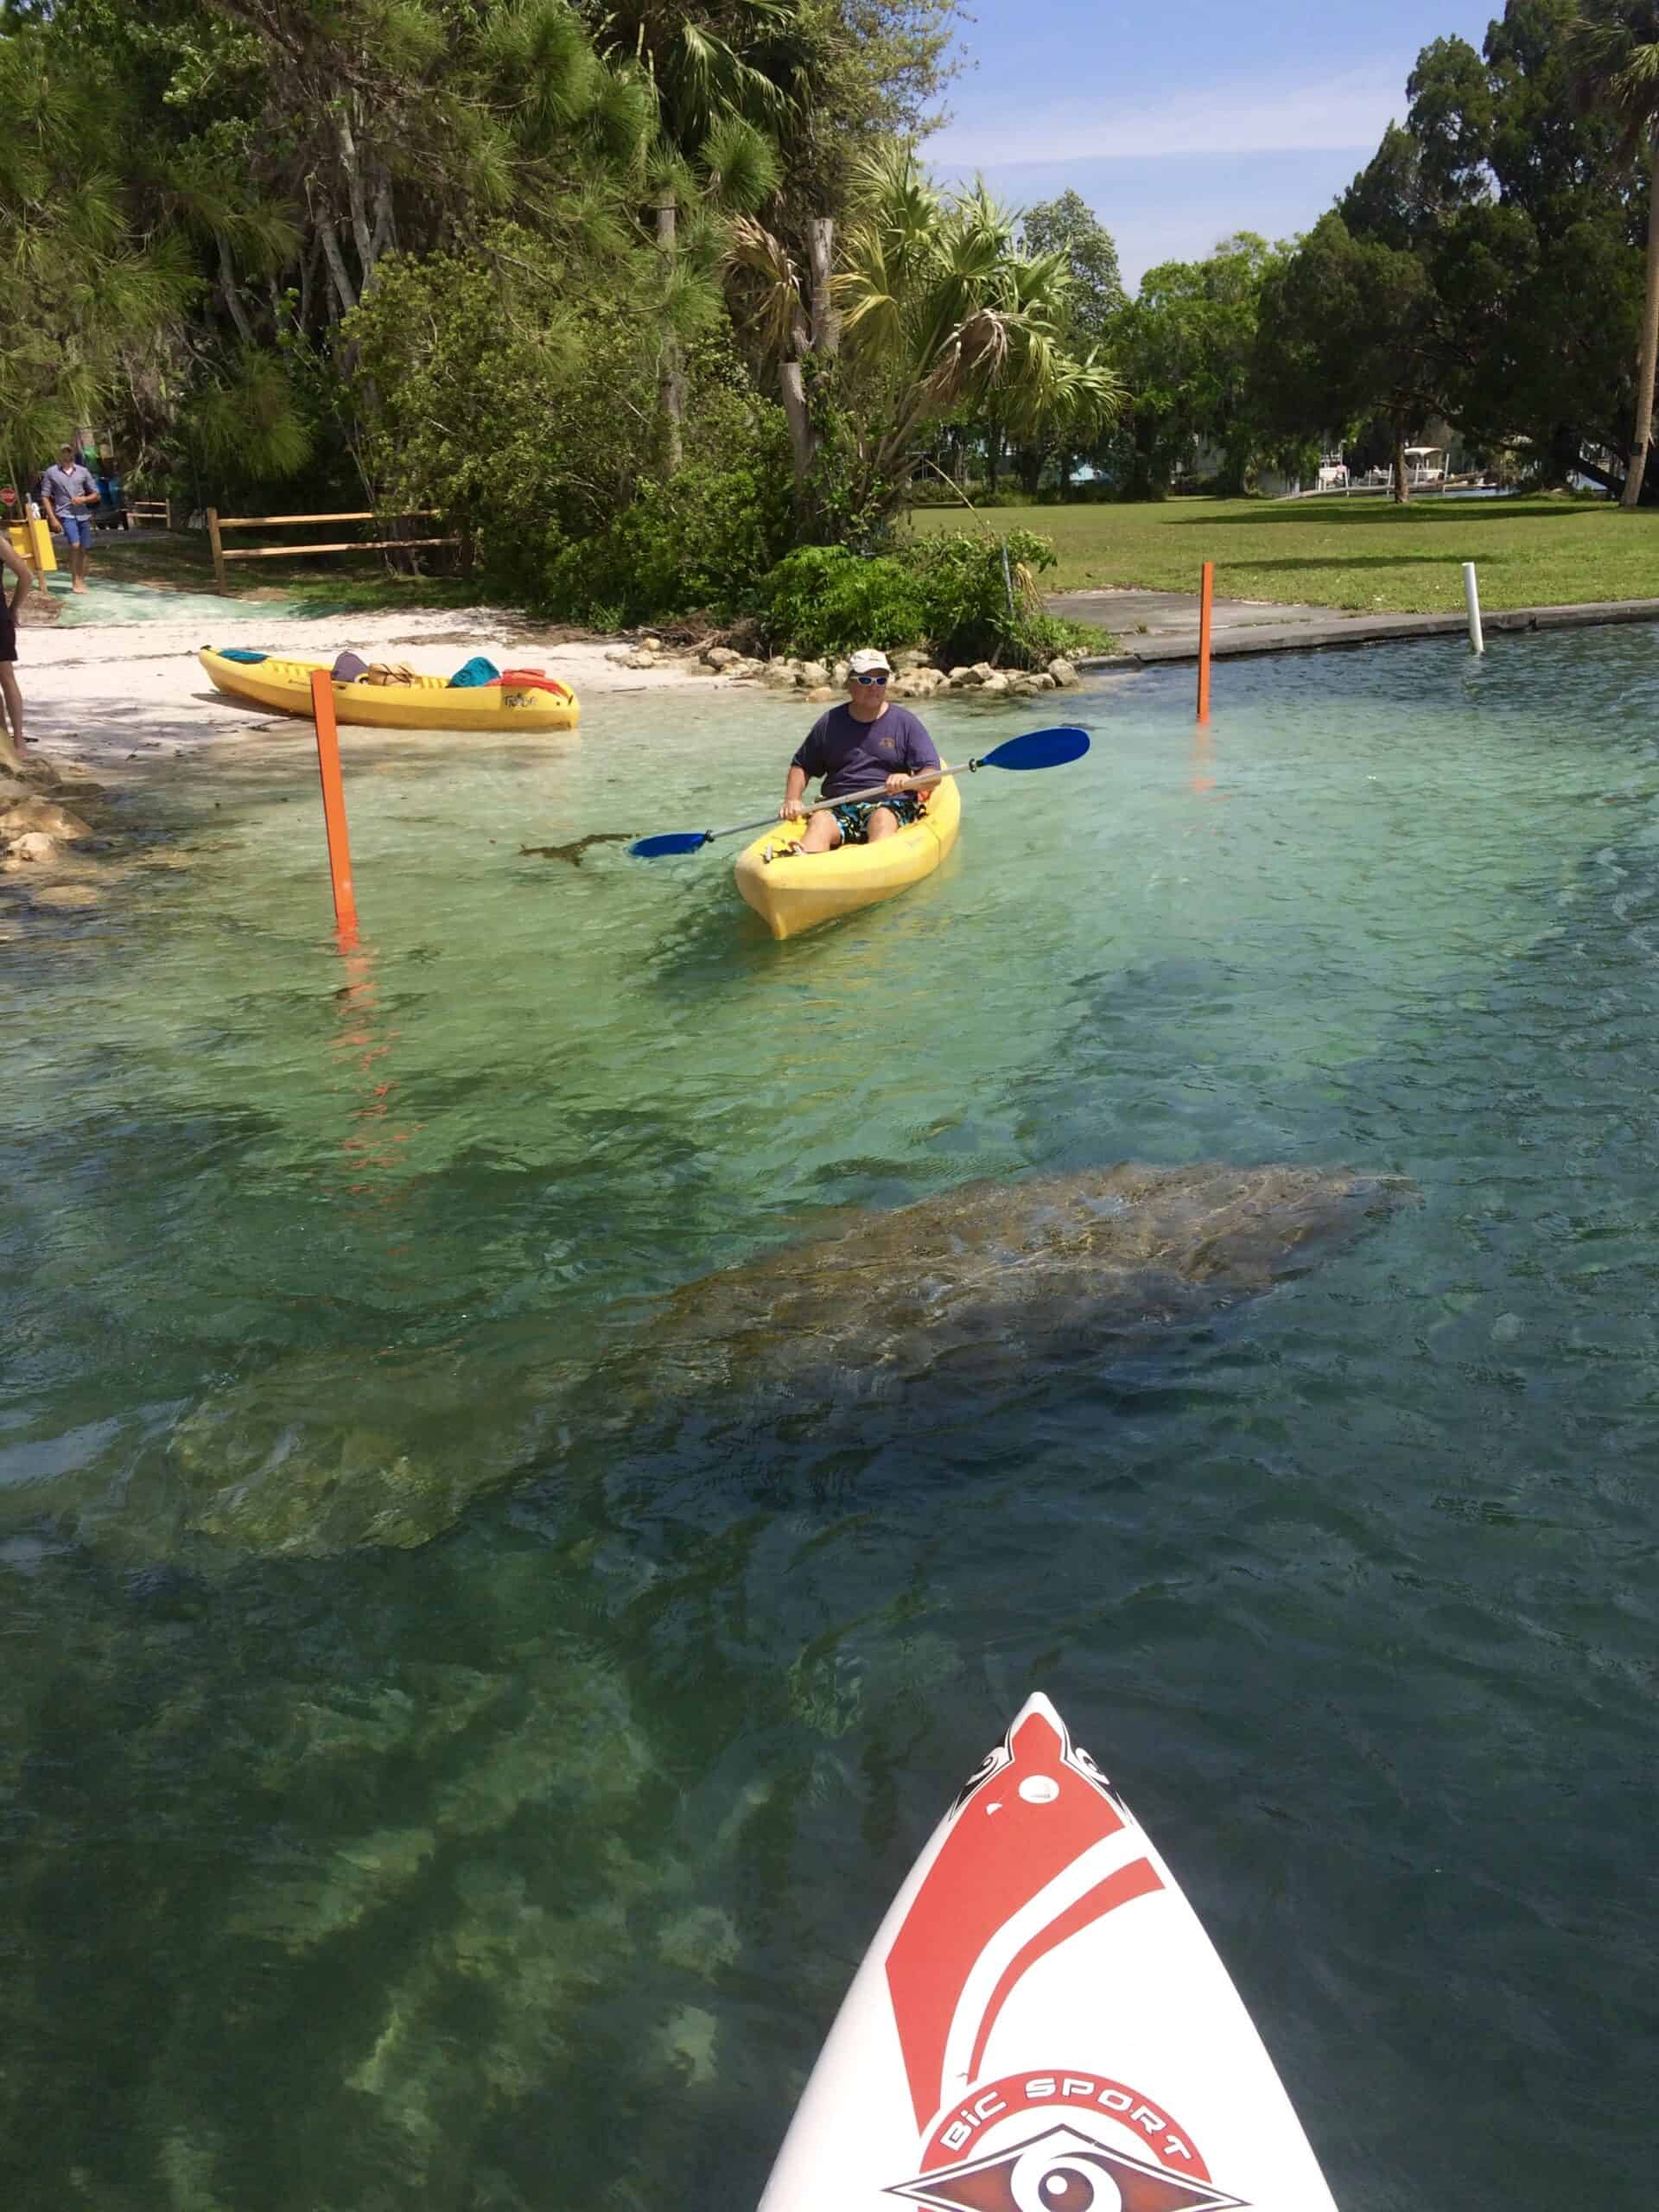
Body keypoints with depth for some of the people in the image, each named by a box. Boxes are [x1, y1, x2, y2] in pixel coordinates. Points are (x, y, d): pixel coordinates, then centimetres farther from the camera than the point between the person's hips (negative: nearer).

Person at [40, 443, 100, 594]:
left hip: (83, 515, 3)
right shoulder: (51, 472, 2)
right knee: (75, 545, -20)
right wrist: (52, 518, -7)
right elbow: (45, 497, 2)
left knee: (83, 549, 5)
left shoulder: (83, 472, 7)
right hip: (65, 515, -3)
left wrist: (84, 499, -9)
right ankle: (75, 580, -9)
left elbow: (96, 495, 11)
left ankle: (81, 581, 17)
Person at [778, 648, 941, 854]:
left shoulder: (905, 722, 7)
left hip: (890, 806, -1)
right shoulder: (830, 723, 13)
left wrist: (909, 781, -23)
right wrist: (792, 800, 2)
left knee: (882, 820, -35)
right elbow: (801, 766, 22)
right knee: (819, 822, -30)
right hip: (838, 808, 1)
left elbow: (933, 774, 0)